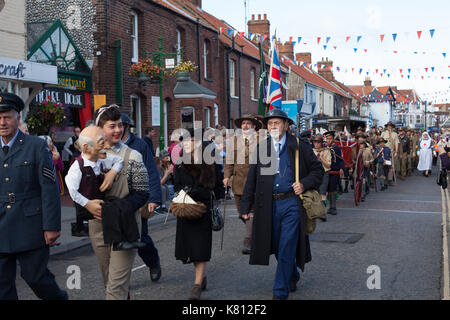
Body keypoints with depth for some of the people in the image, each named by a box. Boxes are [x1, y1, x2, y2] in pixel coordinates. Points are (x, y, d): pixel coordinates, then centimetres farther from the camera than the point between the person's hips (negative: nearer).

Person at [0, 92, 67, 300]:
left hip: (30, 227, -4)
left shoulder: (37, 146, -4)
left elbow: (50, 189, -8)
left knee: (34, 276, 4)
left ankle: (59, 297, 33)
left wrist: (51, 227, -12)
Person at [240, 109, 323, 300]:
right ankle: (292, 277, 39)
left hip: (292, 203, -3)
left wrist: (304, 184, -10)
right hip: (270, 205, 4)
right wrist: (245, 207, 8)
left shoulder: (299, 146, 2)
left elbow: (317, 170, 8)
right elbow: (252, 179, 12)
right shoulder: (261, 148, 9)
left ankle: (280, 292, 2)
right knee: (278, 247, 13)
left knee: (286, 248, -5)